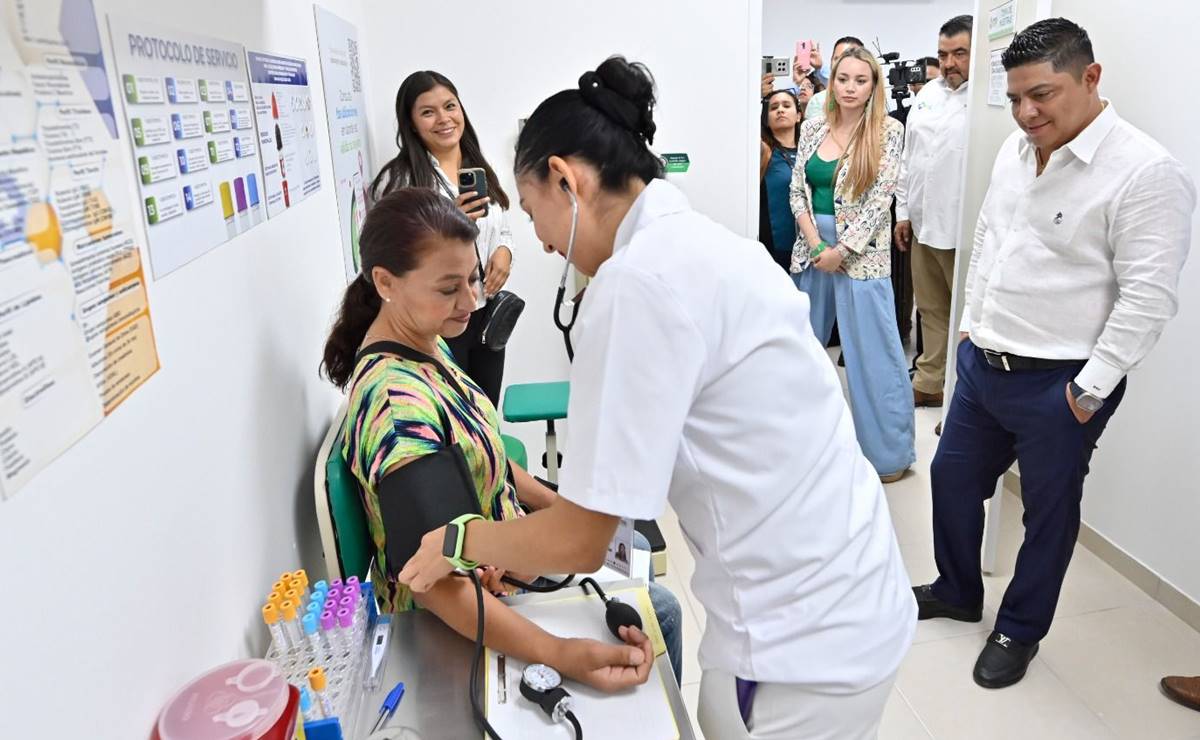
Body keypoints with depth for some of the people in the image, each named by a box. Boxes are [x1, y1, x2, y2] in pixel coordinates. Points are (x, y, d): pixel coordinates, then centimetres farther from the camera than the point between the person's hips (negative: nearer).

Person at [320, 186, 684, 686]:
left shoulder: (427, 345, -5)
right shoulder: (398, 404, -35)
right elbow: (434, 580, -37)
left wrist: (554, 503, 10)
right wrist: (559, 654, -45)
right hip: (462, 615, -9)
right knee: (658, 612, 4)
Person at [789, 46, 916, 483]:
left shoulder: (888, 132, -4)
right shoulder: (812, 128, 7)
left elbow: (879, 201, -10)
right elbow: (797, 191, 5)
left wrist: (840, 249, -15)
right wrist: (814, 243, -8)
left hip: (860, 254, -4)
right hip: (812, 248, 5)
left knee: (873, 354, -2)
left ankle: (889, 451, 11)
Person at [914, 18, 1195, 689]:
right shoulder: (1016, 150, 5)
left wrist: (1089, 389, -17)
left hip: (1058, 385, -7)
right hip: (982, 362, 7)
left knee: (1048, 511, 12)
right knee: (953, 477, 19)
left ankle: (1020, 630, 34)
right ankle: (957, 592, 43)